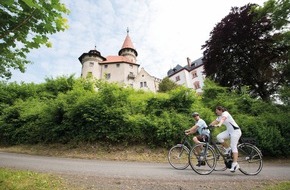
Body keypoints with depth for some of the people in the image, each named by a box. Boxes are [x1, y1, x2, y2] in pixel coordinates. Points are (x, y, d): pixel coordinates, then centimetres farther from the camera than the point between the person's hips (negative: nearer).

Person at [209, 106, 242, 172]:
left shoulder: (225, 113, -15)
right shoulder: (219, 117, 10)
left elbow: (223, 119, -36)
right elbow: (214, 122, 6)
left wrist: (219, 125, -55)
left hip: (235, 131, -8)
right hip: (229, 131, 8)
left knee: (233, 146, -14)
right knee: (219, 137, -14)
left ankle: (235, 164, -11)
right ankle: (228, 149, 5)